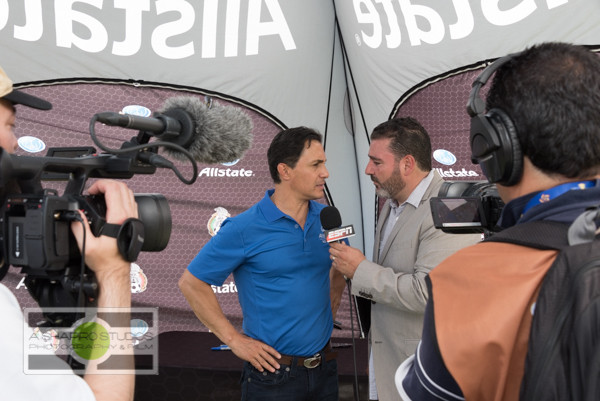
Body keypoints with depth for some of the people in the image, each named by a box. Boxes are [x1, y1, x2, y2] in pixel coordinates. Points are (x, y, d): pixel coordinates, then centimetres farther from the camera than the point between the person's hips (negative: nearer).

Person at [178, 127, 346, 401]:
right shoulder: (244, 229, -15)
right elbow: (191, 283, -10)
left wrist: (328, 312, 8)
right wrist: (233, 339, -11)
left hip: (325, 367, 5)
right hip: (272, 371, -5)